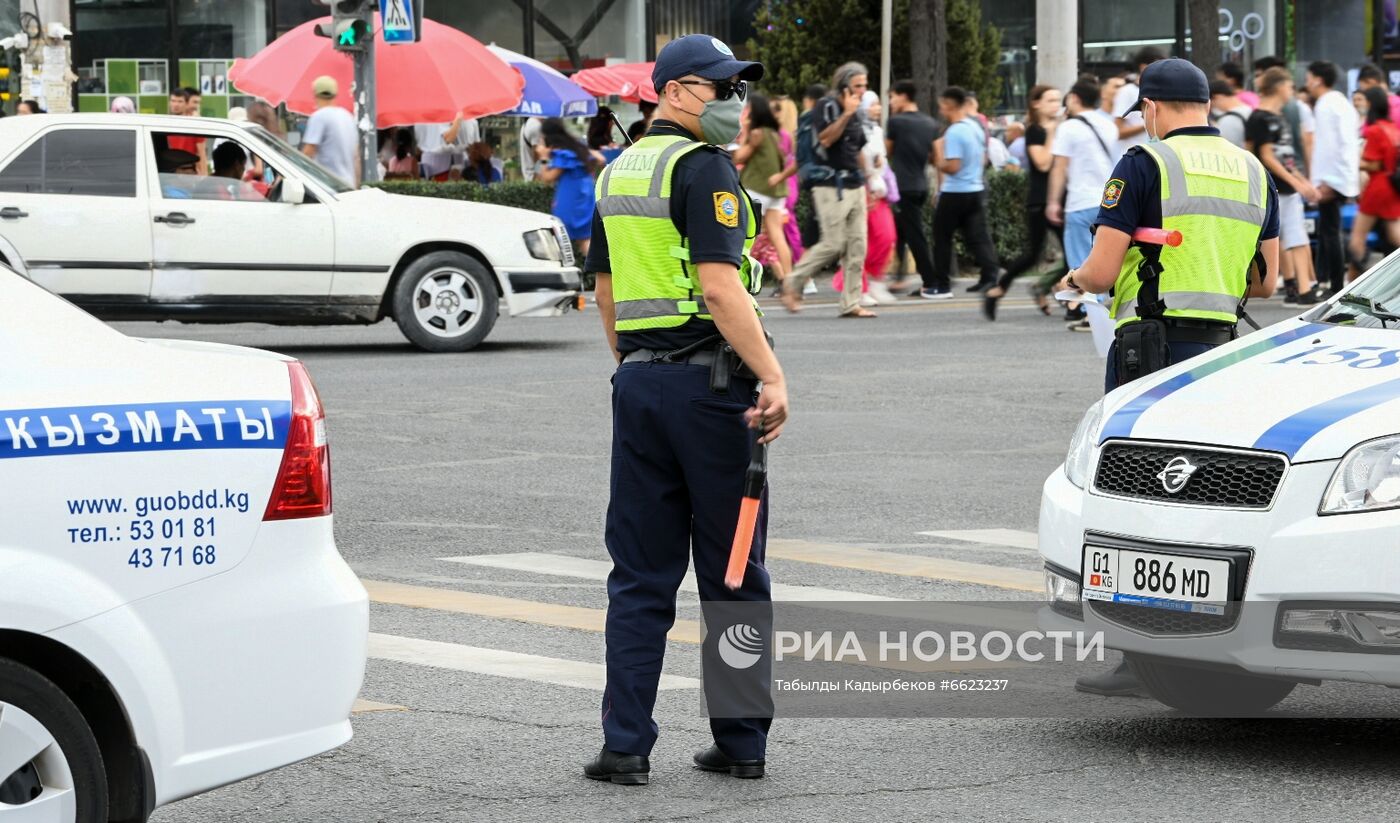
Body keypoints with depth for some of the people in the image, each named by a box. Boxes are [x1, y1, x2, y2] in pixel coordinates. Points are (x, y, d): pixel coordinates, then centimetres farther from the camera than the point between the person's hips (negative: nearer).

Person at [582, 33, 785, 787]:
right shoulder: (702, 167, -11)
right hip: (710, 380, -7)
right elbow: (719, 285, -21)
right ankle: (742, 743, 8)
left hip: (638, 382, 7)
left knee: (640, 575, 7)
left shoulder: (618, 172, 14)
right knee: (731, 574, 3)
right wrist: (772, 377, -22)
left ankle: (625, 745, 3)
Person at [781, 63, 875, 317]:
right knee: (834, 244, -10)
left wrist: (864, 183, 22)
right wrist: (846, 114, -22)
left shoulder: (854, 113, 17)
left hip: (854, 186, 8)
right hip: (832, 187, -8)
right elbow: (825, 139, -22)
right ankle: (793, 283, 7)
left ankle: (851, 303, 5)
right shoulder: (827, 107, -7)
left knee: (857, 246, 3)